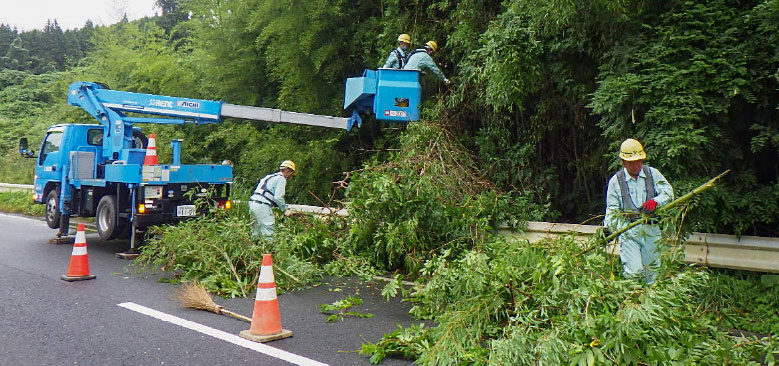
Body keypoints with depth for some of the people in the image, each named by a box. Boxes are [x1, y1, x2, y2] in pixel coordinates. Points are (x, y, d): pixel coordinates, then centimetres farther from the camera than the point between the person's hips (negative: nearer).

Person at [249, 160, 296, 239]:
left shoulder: (271, 176, 26)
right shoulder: (281, 179, -3)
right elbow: (278, 197, -11)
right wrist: (284, 207, 4)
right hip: (262, 205, -10)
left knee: (257, 227, 18)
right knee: (268, 228, -8)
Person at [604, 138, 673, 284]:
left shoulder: (652, 173, 9)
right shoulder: (616, 180, 6)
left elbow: (668, 192, -1)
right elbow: (612, 208, 7)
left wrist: (655, 201, -21)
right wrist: (608, 229, -6)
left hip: (651, 229, 2)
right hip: (628, 231, -2)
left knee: (651, 270, 8)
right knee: (633, 271, -13)